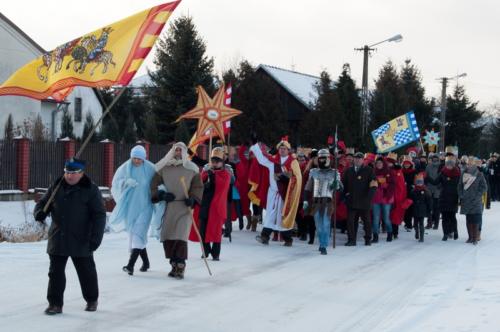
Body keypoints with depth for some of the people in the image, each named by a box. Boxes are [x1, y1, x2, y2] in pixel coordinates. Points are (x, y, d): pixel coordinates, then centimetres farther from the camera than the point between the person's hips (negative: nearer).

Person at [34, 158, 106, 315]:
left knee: (86, 272, 12)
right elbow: (43, 202, 13)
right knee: (56, 272, 4)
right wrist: (39, 212, -11)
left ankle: (92, 300, 30)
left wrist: (96, 237, -17)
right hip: (57, 240, 3)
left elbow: (99, 215, -9)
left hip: (81, 242, -3)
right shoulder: (56, 187, 5)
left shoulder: (90, 190, -7)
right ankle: (55, 303, 11)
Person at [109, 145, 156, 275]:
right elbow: (115, 183, -3)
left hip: (145, 206, -3)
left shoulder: (150, 169, -4)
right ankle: (145, 262, 30)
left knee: (138, 233, -14)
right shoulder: (124, 168, 1)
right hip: (130, 206, 3)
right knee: (134, 234, 12)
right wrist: (126, 182, -22)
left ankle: (131, 264, -21)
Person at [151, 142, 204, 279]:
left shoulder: (191, 169, 4)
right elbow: (154, 184, 8)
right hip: (169, 206, 3)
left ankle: (180, 266, -14)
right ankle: (174, 263, 16)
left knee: (181, 236, -15)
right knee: (167, 236, 1)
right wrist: (162, 194, -7)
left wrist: (192, 198, -8)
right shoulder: (164, 168, 6)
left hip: (184, 207, -3)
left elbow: (198, 186, 7)